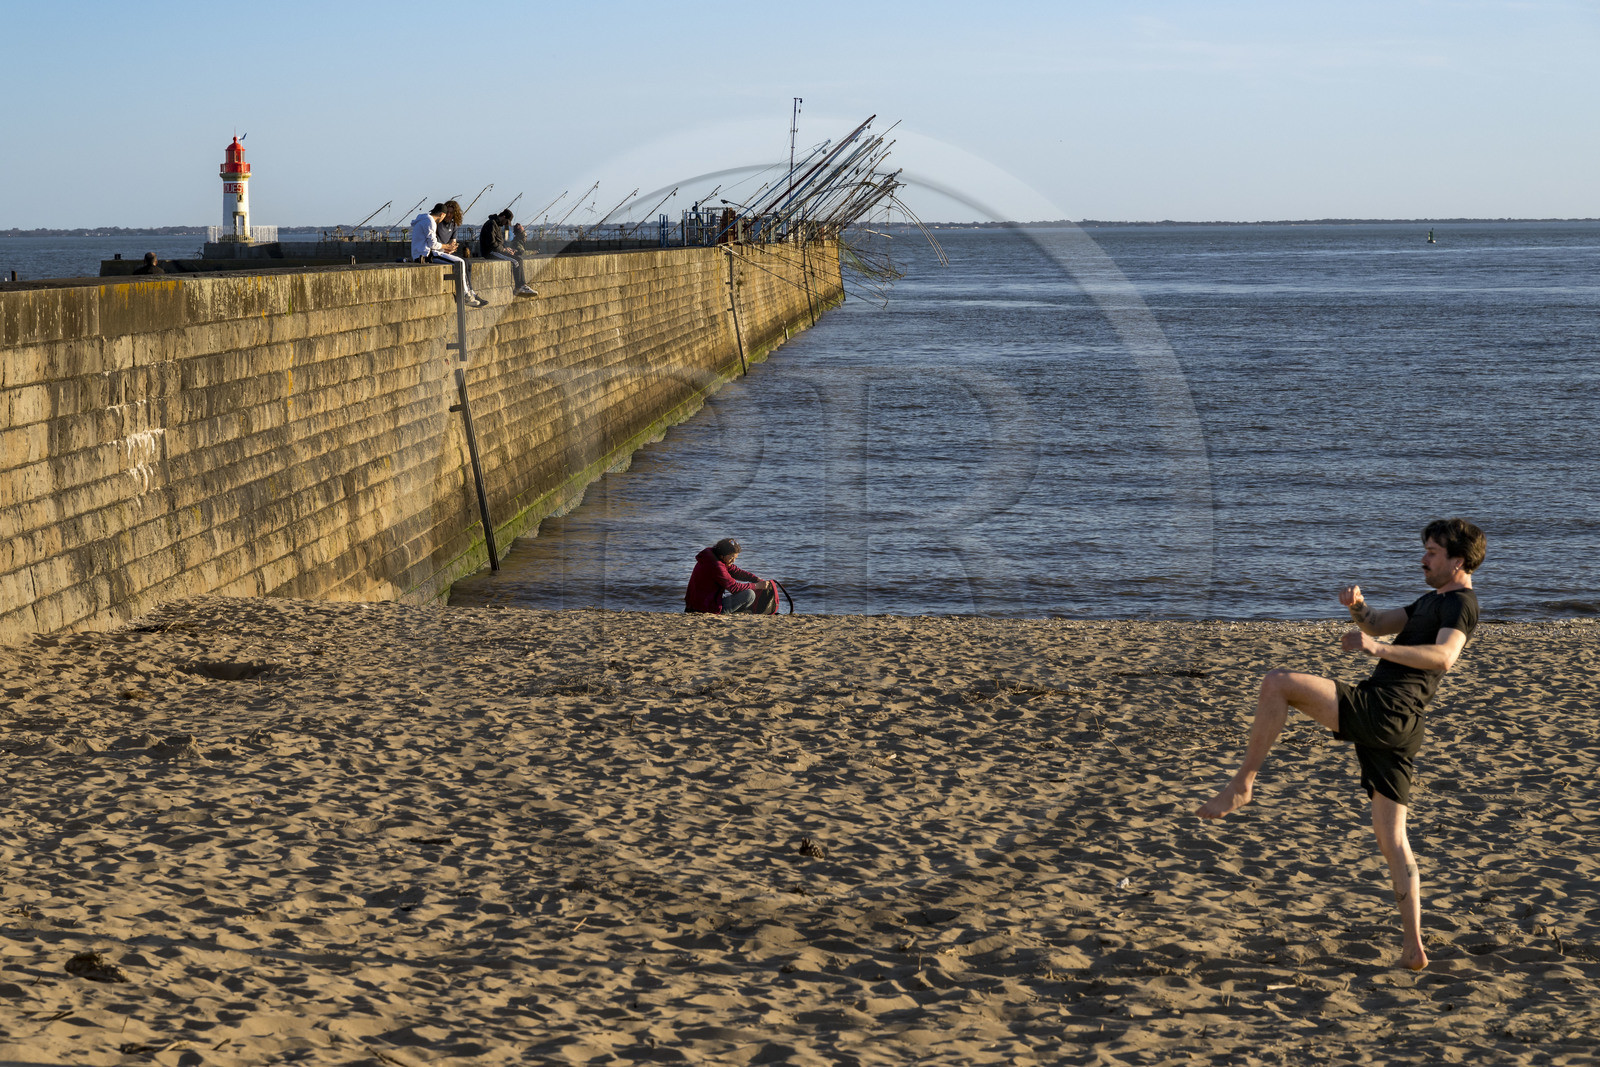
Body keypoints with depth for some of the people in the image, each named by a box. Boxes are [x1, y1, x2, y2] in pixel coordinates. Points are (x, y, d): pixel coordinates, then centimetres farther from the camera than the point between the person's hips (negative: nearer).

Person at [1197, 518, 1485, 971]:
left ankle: (1242, 784, -10)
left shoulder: (1460, 603, -5)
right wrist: (1358, 606, 5)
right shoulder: (1433, 600, 27)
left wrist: (1379, 649, -35)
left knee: (1277, 682, -15)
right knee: (1391, 837, 9)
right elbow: (1379, 624, 29)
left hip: (1382, 710, -10)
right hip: (1397, 730, 10)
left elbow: (1443, 657, -24)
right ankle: (1413, 948, 6)